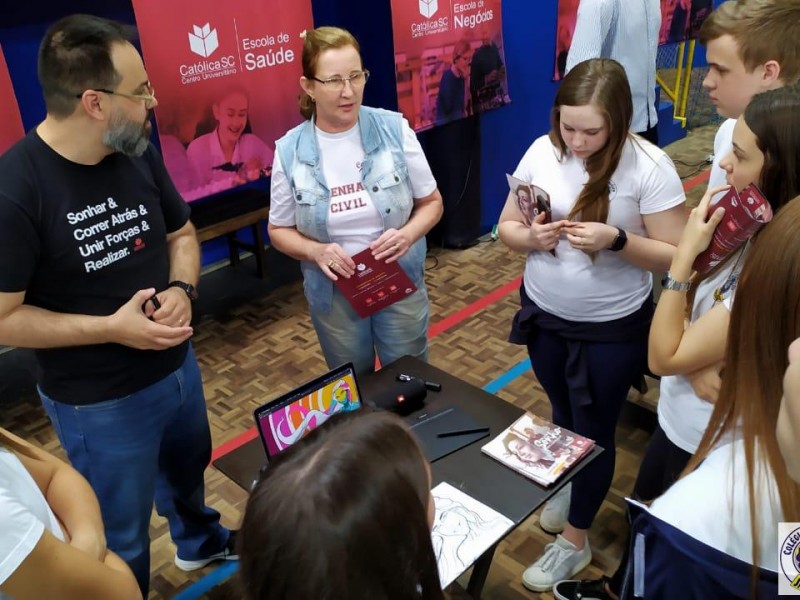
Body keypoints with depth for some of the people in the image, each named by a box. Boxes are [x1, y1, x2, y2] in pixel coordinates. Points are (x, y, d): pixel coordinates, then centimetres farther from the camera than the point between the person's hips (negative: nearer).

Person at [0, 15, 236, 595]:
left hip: (178, 365, 7)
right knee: (121, 542, 15)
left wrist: (181, 290, -14)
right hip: (100, 402, -6)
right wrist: (112, 328, -26)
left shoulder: (140, 153, -8)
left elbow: (181, 233, 6)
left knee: (188, 467, 33)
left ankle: (200, 542, 64)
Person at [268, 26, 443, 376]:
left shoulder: (394, 129, -10)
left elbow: (431, 202, -1)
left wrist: (408, 234, -22)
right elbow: (279, 230, 0)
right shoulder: (289, 151, -9)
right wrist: (315, 251, -20)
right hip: (334, 295, 1)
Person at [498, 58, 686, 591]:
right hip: (544, 313, 4)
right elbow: (506, 227, -1)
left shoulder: (649, 166, -20)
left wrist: (616, 240, -32)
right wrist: (531, 237, -23)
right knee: (563, 414, 25)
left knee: (593, 430, 12)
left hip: (612, 328, -4)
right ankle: (567, 486, 54)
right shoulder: (542, 151, -9)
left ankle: (575, 541, 33)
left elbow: (675, 256, -16)